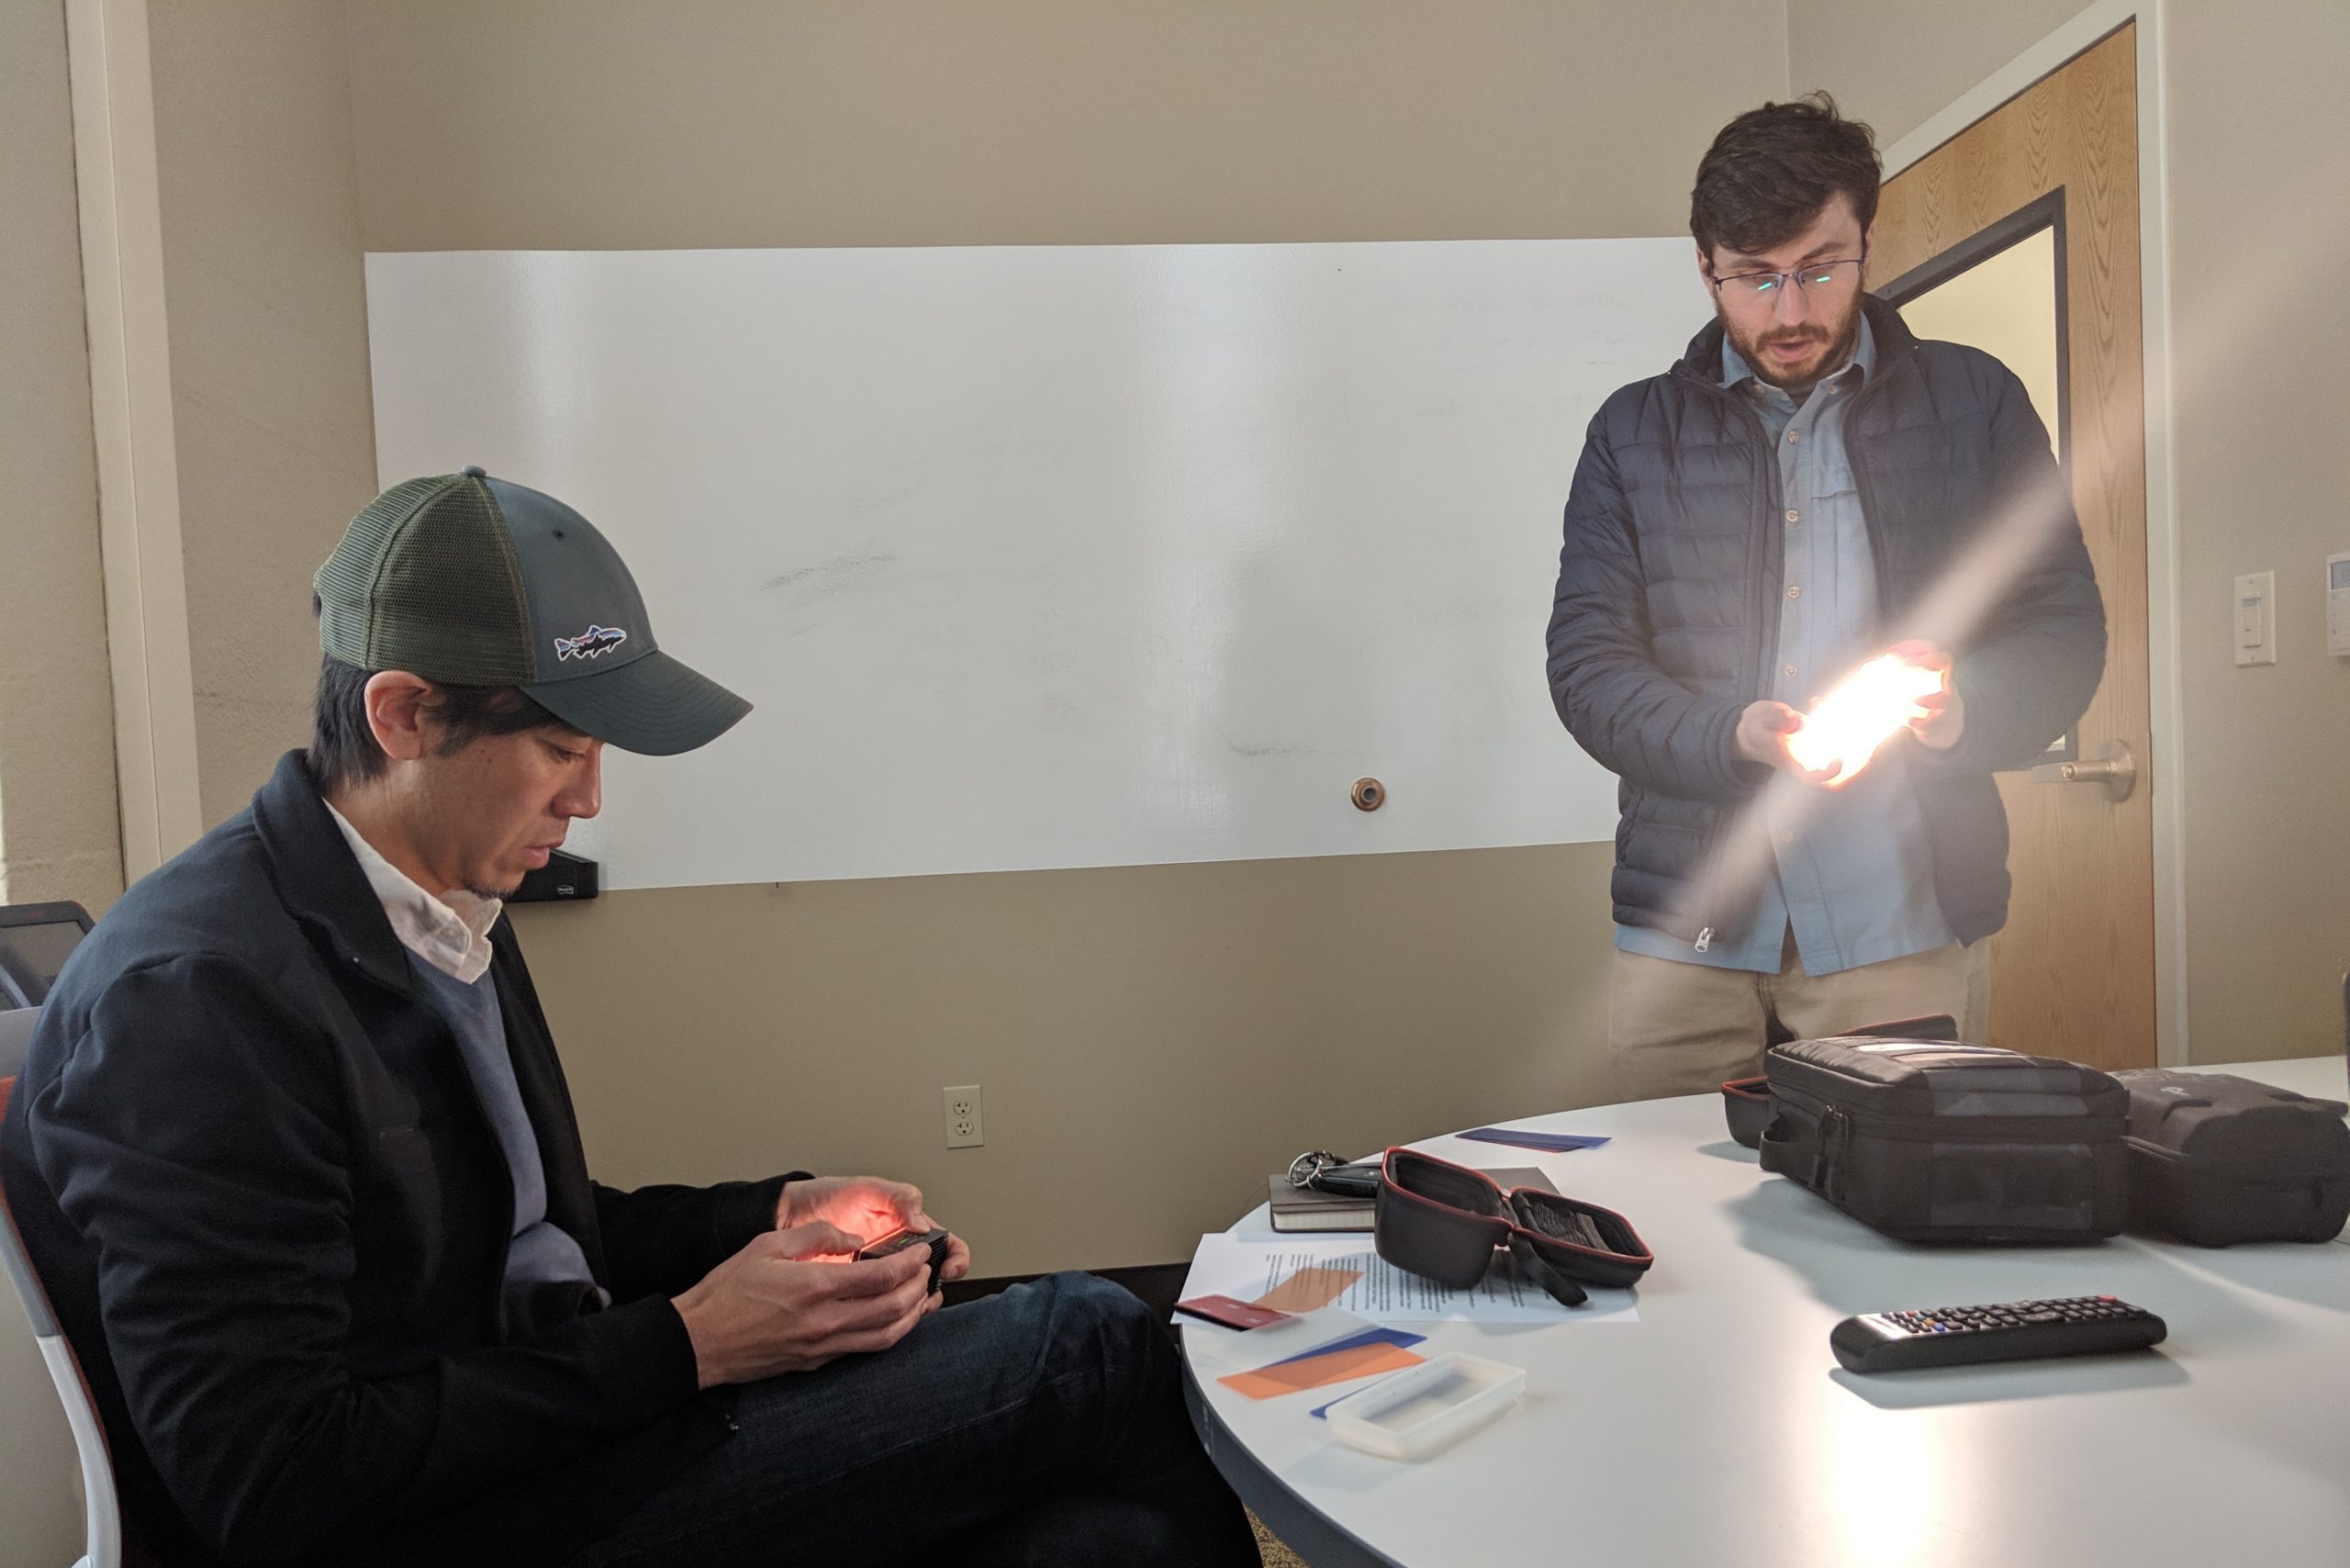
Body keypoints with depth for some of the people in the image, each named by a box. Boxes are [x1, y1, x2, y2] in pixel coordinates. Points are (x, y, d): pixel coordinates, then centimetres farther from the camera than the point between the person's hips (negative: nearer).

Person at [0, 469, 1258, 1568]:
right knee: (1085, 1344, -15)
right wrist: (684, 1346, -19)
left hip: (541, 1434, 8)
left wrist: (779, 1213, 5)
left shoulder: (451, 908, 10)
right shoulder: (194, 989, -18)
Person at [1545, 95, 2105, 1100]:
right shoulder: (1634, 434, 9)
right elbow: (1586, 661, 2)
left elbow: (2065, 627, 7)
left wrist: (1962, 708, -16)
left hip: (1907, 929, 0)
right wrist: (1735, 736, -17)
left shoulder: (1975, 404, 9)